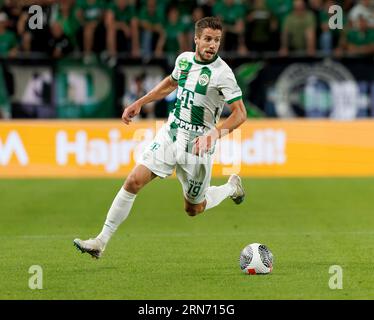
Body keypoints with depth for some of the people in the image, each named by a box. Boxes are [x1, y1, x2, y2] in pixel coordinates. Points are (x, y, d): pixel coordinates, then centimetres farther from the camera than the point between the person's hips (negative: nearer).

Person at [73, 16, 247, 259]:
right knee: (134, 182, -10)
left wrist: (216, 133, -31)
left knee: (194, 209, 9)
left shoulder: (222, 73, -16)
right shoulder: (184, 59, 2)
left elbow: (240, 113, -16)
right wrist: (139, 104, 22)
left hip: (198, 145, -4)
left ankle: (232, 187, 40)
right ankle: (101, 241, -5)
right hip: (170, 134, 4)